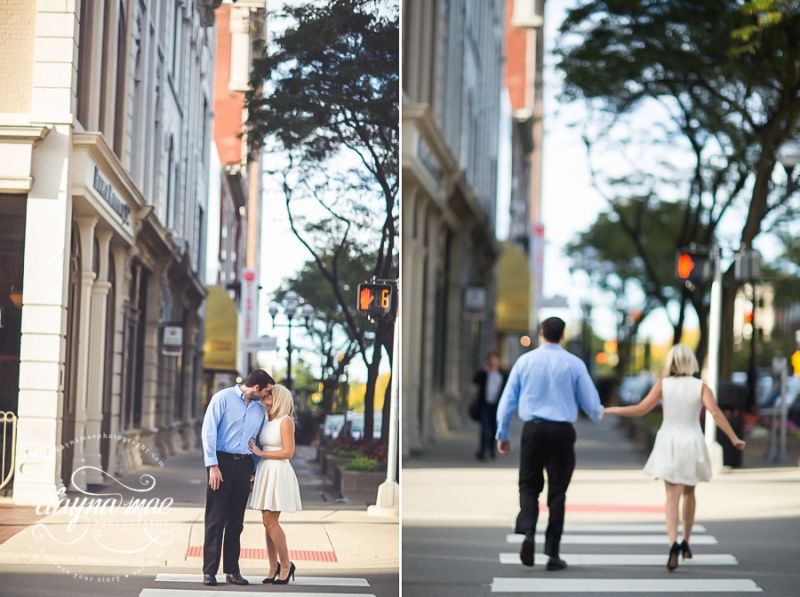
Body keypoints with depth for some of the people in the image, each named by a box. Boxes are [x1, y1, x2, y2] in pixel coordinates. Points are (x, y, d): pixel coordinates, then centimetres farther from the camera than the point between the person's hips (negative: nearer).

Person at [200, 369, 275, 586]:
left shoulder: (259, 409, 12)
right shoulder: (223, 398, -5)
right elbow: (208, 431, -9)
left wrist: (255, 470, 7)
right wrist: (213, 466, -14)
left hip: (244, 465, 5)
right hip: (222, 462, -5)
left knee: (236, 521, 8)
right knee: (215, 520, -3)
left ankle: (232, 570, 14)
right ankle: (209, 571, 0)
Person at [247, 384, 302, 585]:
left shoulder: (285, 421, -9)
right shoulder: (267, 421, 13)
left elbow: (288, 452, -14)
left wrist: (260, 453, -11)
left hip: (278, 473, -7)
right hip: (265, 472, 7)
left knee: (270, 521, -8)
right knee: (268, 522, 6)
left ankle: (286, 565, 4)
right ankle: (273, 566, 12)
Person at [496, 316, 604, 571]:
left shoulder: (525, 361, 3)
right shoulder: (574, 364, -1)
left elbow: (508, 399, 6)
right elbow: (591, 404, 5)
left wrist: (502, 434, 15)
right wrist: (599, 415, 29)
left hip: (533, 429, 1)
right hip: (562, 431, -1)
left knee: (529, 485, 11)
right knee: (557, 491, 6)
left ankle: (527, 532, -15)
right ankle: (552, 553, 6)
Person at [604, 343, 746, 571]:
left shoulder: (663, 384, -2)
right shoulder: (701, 386, -3)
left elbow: (640, 409, -6)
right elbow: (715, 412, -16)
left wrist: (610, 410, 5)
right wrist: (734, 438, -11)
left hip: (669, 443, -1)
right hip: (692, 443, 1)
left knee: (673, 496, -4)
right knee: (689, 492, 21)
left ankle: (673, 543, -25)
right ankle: (686, 542, 27)